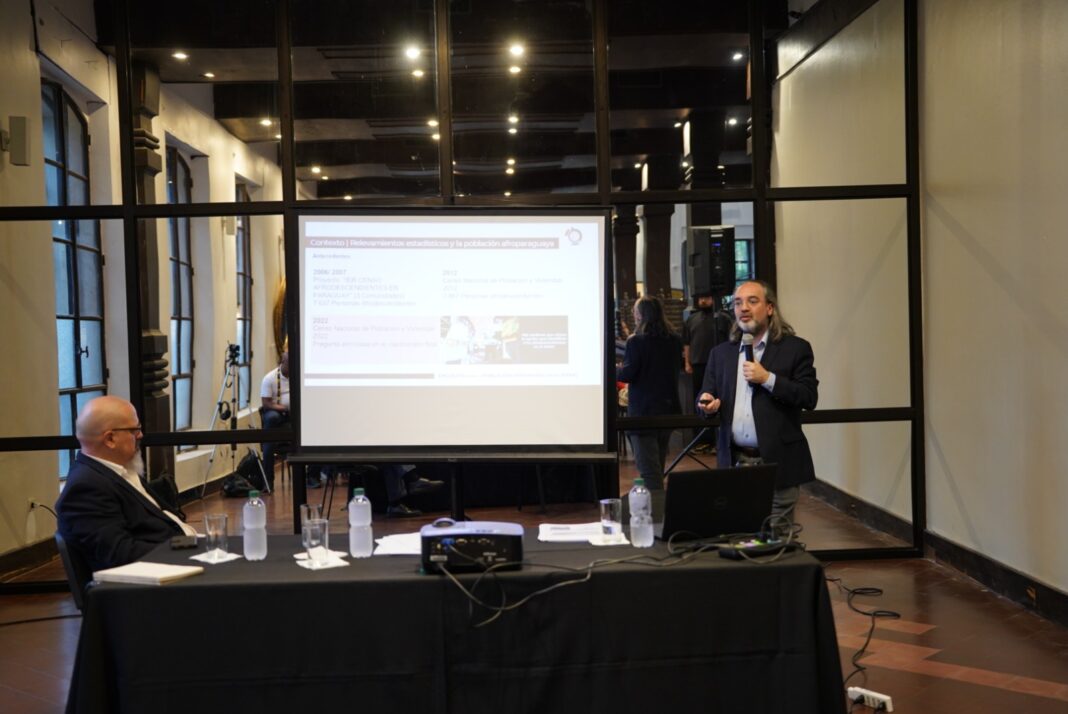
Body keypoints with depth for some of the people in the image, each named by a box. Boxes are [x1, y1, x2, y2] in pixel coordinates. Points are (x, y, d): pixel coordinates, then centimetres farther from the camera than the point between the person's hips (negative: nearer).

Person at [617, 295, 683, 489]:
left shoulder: (636, 341, -16)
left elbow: (627, 375, -16)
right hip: (669, 409, 7)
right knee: (658, 465, 21)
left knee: (648, 469, -3)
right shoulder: (675, 341, 3)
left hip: (643, 411, -7)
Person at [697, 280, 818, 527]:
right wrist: (707, 403, -9)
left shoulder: (795, 348, 1)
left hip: (777, 463, -3)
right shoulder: (720, 353, 14)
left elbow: (808, 397, -6)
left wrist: (767, 379, -15)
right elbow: (705, 398, 14)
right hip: (734, 461, 4)